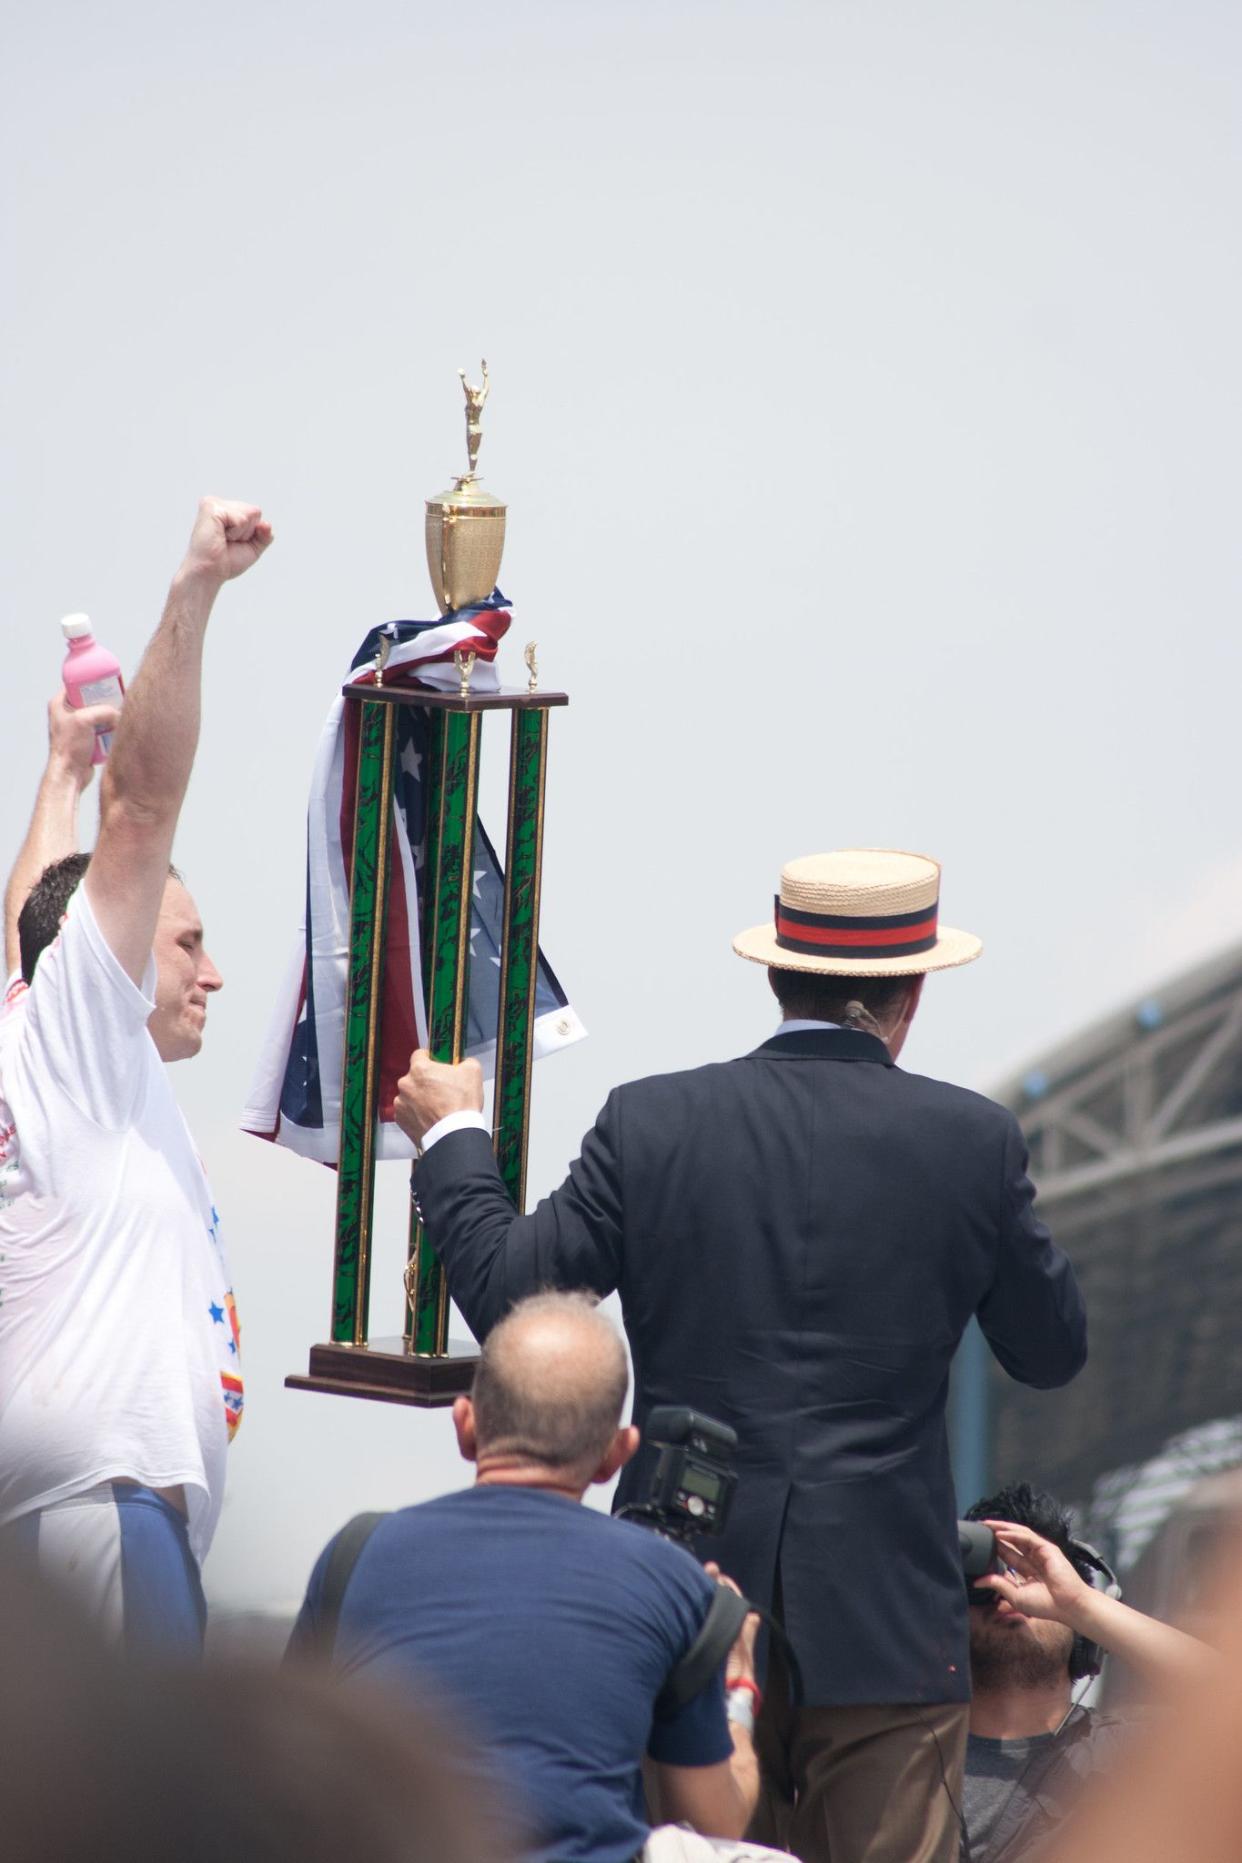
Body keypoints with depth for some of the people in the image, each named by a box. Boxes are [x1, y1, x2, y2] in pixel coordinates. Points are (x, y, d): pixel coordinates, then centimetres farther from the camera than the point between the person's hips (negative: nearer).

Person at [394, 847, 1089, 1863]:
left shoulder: (652, 1122, -3)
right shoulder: (971, 1139, -3)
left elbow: (506, 1293, 0)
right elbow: (1053, 1351, 8)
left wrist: (451, 1137, 15)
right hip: (886, 1620, -1)